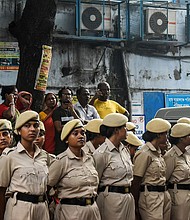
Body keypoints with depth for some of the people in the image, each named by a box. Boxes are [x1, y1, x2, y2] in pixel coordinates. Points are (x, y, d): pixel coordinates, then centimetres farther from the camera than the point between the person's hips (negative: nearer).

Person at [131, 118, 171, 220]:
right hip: (150, 197, -8)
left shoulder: (158, 152, 15)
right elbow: (135, 182, -11)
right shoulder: (144, 154, -12)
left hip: (164, 195, 8)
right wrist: (135, 208, -10)